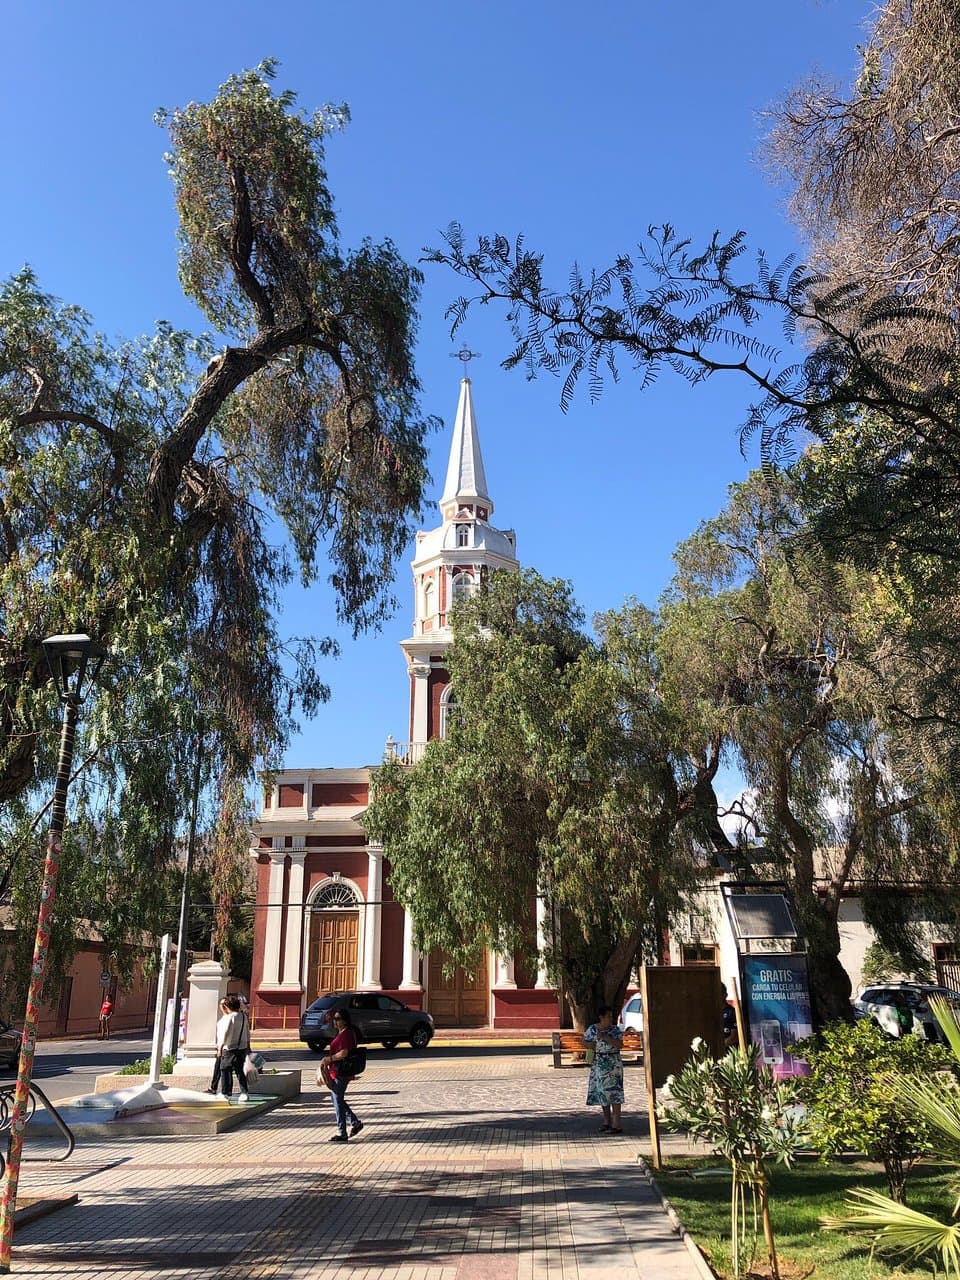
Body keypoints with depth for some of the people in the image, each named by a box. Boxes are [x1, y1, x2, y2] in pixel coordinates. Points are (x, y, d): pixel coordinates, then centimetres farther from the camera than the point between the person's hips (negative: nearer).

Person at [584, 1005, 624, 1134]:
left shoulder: (615, 1029, -6)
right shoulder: (592, 1029, 2)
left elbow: (620, 1044, -17)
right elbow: (584, 1041, 12)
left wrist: (605, 1037, -25)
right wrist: (591, 1044, -8)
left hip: (613, 1064, -4)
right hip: (598, 1064, 4)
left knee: (613, 1091, -7)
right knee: (601, 1092, 10)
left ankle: (616, 1125, -5)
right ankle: (607, 1121, 23)